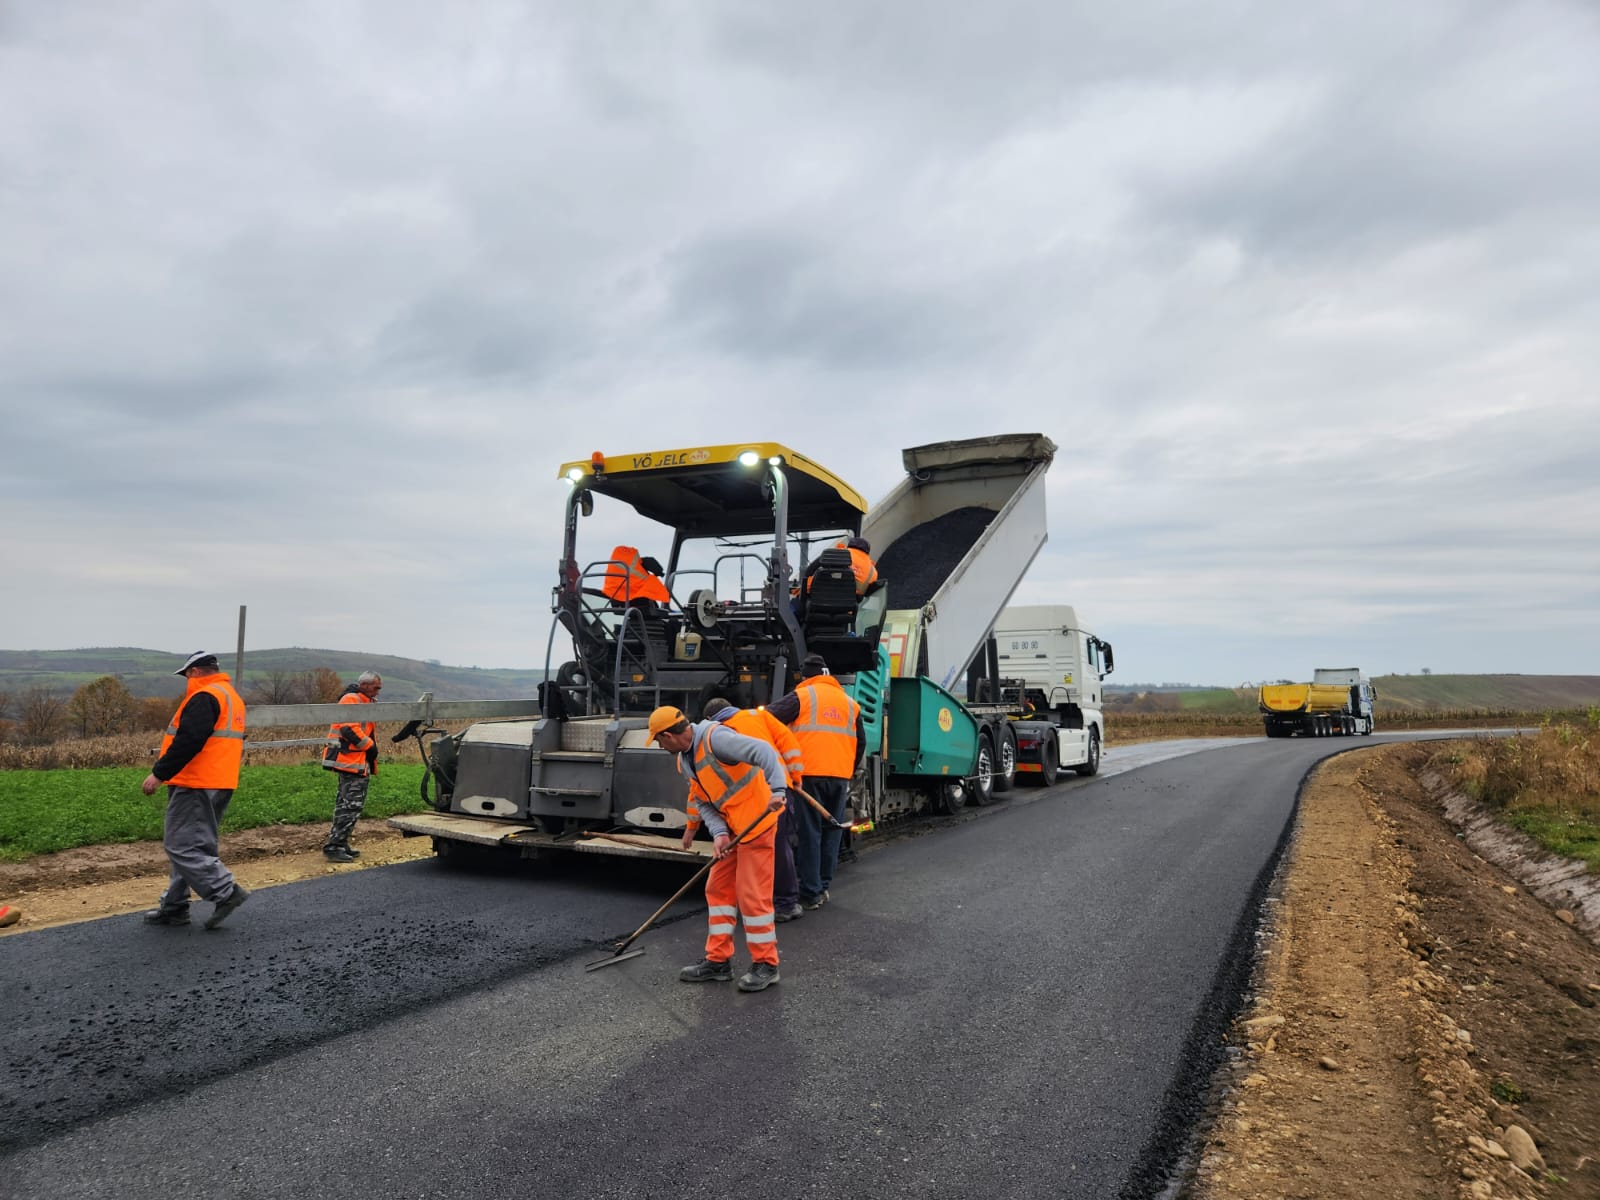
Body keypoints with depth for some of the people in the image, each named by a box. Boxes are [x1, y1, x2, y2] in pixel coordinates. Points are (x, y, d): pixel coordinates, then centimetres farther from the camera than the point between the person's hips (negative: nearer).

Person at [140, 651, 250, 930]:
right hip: (221, 785, 10)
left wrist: (159, 774, -18)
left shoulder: (204, 697, -13)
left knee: (181, 846, -7)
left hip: (195, 786, -10)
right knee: (192, 846, 14)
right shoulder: (232, 698, 19)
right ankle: (174, 907, 20)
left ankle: (226, 891, -10)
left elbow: (187, 741, -22)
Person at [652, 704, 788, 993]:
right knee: (718, 889, 11)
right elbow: (702, 802, 6)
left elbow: (763, 751, -31)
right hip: (731, 828, 9)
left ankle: (765, 965, 10)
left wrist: (777, 790, -41)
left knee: (753, 895, -4)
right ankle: (718, 961, 22)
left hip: (756, 821, -9)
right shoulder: (684, 763, 8)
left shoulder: (715, 737, -22)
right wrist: (719, 833, -10)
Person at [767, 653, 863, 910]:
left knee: (809, 832, 1)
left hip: (809, 773, -5)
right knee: (831, 831, 14)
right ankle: (823, 886, 22)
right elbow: (860, 744, 21)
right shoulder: (850, 702, 17)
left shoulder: (801, 696, 0)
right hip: (840, 776, 5)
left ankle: (811, 893, 4)